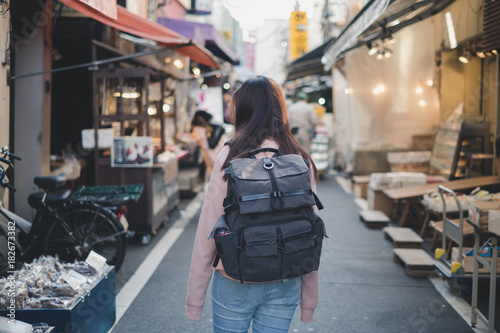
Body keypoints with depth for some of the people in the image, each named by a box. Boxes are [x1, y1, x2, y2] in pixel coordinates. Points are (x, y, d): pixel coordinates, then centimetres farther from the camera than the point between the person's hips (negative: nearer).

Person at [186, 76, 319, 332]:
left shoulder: (230, 157, -11)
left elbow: (207, 230, -10)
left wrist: (194, 300, -2)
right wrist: (309, 302, 7)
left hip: (235, 282, -2)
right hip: (285, 286, 2)